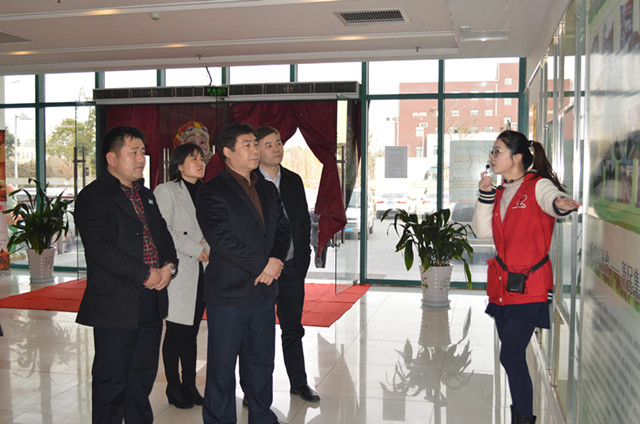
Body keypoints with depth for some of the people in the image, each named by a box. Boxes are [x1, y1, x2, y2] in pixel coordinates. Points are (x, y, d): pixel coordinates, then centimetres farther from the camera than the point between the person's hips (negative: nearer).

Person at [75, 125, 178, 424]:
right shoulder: (93, 197, -9)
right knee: (112, 382, 3)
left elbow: (163, 235, 18)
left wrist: (169, 266, -2)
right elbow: (101, 248, -19)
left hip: (151, 303, 7)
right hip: (116, 306, -7)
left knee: (143, 378, 16)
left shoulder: (145, 195, 17)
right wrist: (145, 274, -18)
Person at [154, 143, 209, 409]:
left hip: (202, 272, 5)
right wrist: (196, 249, -13)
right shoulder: (166, 191, -3)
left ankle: (190, 386, 20)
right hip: (178, 271, -5)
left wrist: (208, 246, -2)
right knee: (176, 332, 1)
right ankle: (174, 388, 14)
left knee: (192, 332, 11)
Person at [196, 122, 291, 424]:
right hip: (229, 293, -6)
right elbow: (221, 240, -18)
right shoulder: (211, 193, -9)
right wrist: (262, 264, -15)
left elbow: (282, 228, 12)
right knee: (222, 368, 4)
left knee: (262, 361, 16)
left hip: (264, 291, 7)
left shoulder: (267, 190, 14)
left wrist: (276, 259, -8)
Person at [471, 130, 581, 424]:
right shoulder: (500, 193, 14)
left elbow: (553, 199, -30)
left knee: (511, 355, -10)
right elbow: (482, 231, 7)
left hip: (529, 287, -7)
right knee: (512, 355, 16)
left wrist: (561, 203, -53)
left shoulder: (538, 186, -7)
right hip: (503, 284, 7)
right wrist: (485, 195, -1)